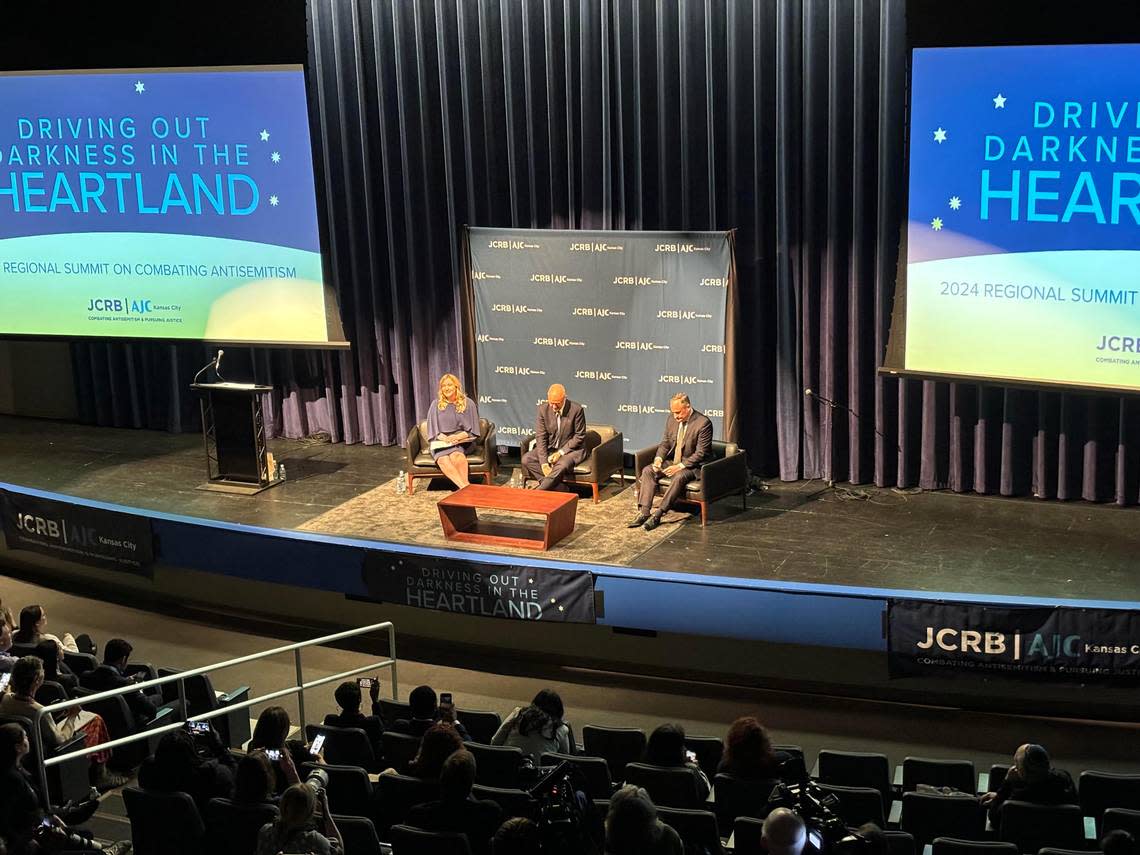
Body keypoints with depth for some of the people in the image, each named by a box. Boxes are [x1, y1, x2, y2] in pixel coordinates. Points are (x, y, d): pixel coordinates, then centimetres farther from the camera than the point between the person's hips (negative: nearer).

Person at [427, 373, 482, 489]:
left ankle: (464, 488, -45)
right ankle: (465, 486, -50)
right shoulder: (436, 405, 10)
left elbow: (472, 431, 5)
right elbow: (433, 431, 8)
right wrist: (444, 438, -13)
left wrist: (457, 437, -14)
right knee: (442, 459, -34)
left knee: (456, 455, -36)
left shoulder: (468, 404, 7)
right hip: (441, 443, 0)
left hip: (461, 441, 0)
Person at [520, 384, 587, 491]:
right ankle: (557, 487, -22)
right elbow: (540, 437, -8)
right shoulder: (543, 409, -7)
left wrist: (560, 453, -18)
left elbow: (579, 437, -10)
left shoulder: (576, 410, -16)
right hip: (549, 448, 4)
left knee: (561, 466, -36)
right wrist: (544, 463, -18)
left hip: (571, 449, -4)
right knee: (526, 460, -18)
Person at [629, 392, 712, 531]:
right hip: (672, 461, 7)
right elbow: (665, 443, 13)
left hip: (692, 466, -6)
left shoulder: (703, 423, -17)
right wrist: (659, 458, -8)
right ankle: (644, 512, -22)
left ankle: (657, 514, -32)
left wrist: (680, 466, -24)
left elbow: (701, 453, -18)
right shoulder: (672, 419, 3)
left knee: (679, 477, -36)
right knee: (647, 471, -15)